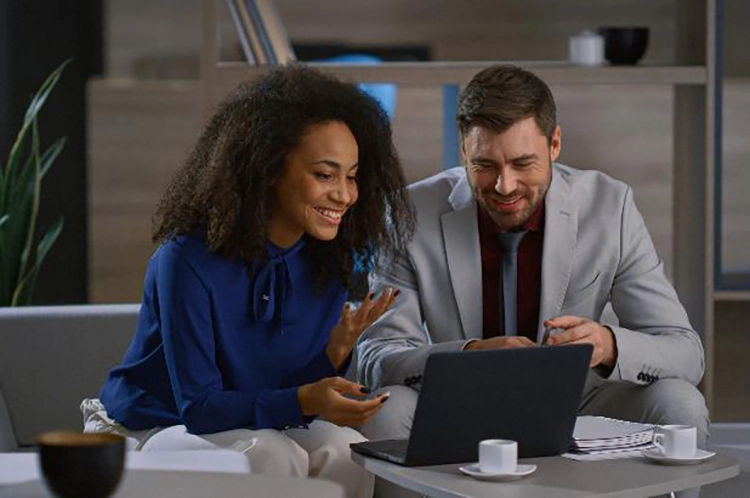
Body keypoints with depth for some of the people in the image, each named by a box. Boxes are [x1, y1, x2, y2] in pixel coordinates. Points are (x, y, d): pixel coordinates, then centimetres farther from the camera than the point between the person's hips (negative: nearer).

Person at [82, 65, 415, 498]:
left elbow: (306, 395, 0)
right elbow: (199, 407, -22)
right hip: (147, 431, -5)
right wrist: (304, 400, -38)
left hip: (249, 430, 5)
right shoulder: (189, 262, -22)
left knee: (347, 450, -26)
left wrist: (337, 350, -23)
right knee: (272, 455, -34)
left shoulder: (334, 266, -4)